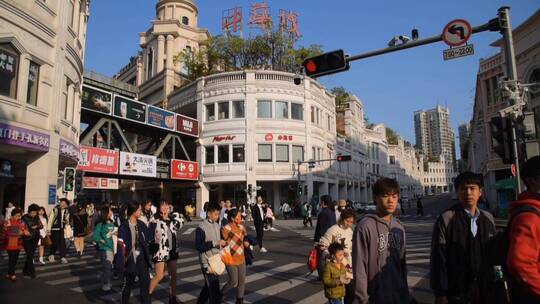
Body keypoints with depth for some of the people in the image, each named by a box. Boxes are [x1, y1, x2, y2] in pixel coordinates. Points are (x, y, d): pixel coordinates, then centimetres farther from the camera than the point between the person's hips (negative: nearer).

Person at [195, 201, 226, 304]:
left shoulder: (217, 226, 7)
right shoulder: (201, 228, -14)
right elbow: (198, 246, -20)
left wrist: (223, 243, 1)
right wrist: (215, 243, -22)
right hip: (207, 262, -7)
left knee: (209, 286, 20)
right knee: (214, 289, -6)